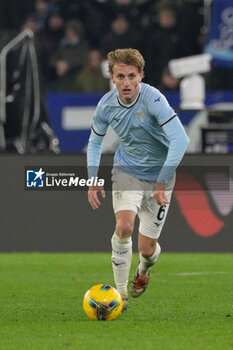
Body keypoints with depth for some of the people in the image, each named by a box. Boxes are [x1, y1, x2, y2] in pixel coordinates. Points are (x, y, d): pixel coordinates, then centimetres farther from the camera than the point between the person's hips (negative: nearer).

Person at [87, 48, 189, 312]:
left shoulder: (153, 100, -25)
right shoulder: (107, 105, -10)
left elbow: (180, 139, -32)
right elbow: (95, 141, 9)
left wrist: (162, 183, -30)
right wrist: (93, 181, 1)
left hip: (158, 173, -2)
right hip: (126, 170, 2)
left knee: (147, 248, 2)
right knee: (124, 226, -24)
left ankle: (143, 271, 41)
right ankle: (120, 291, -8)